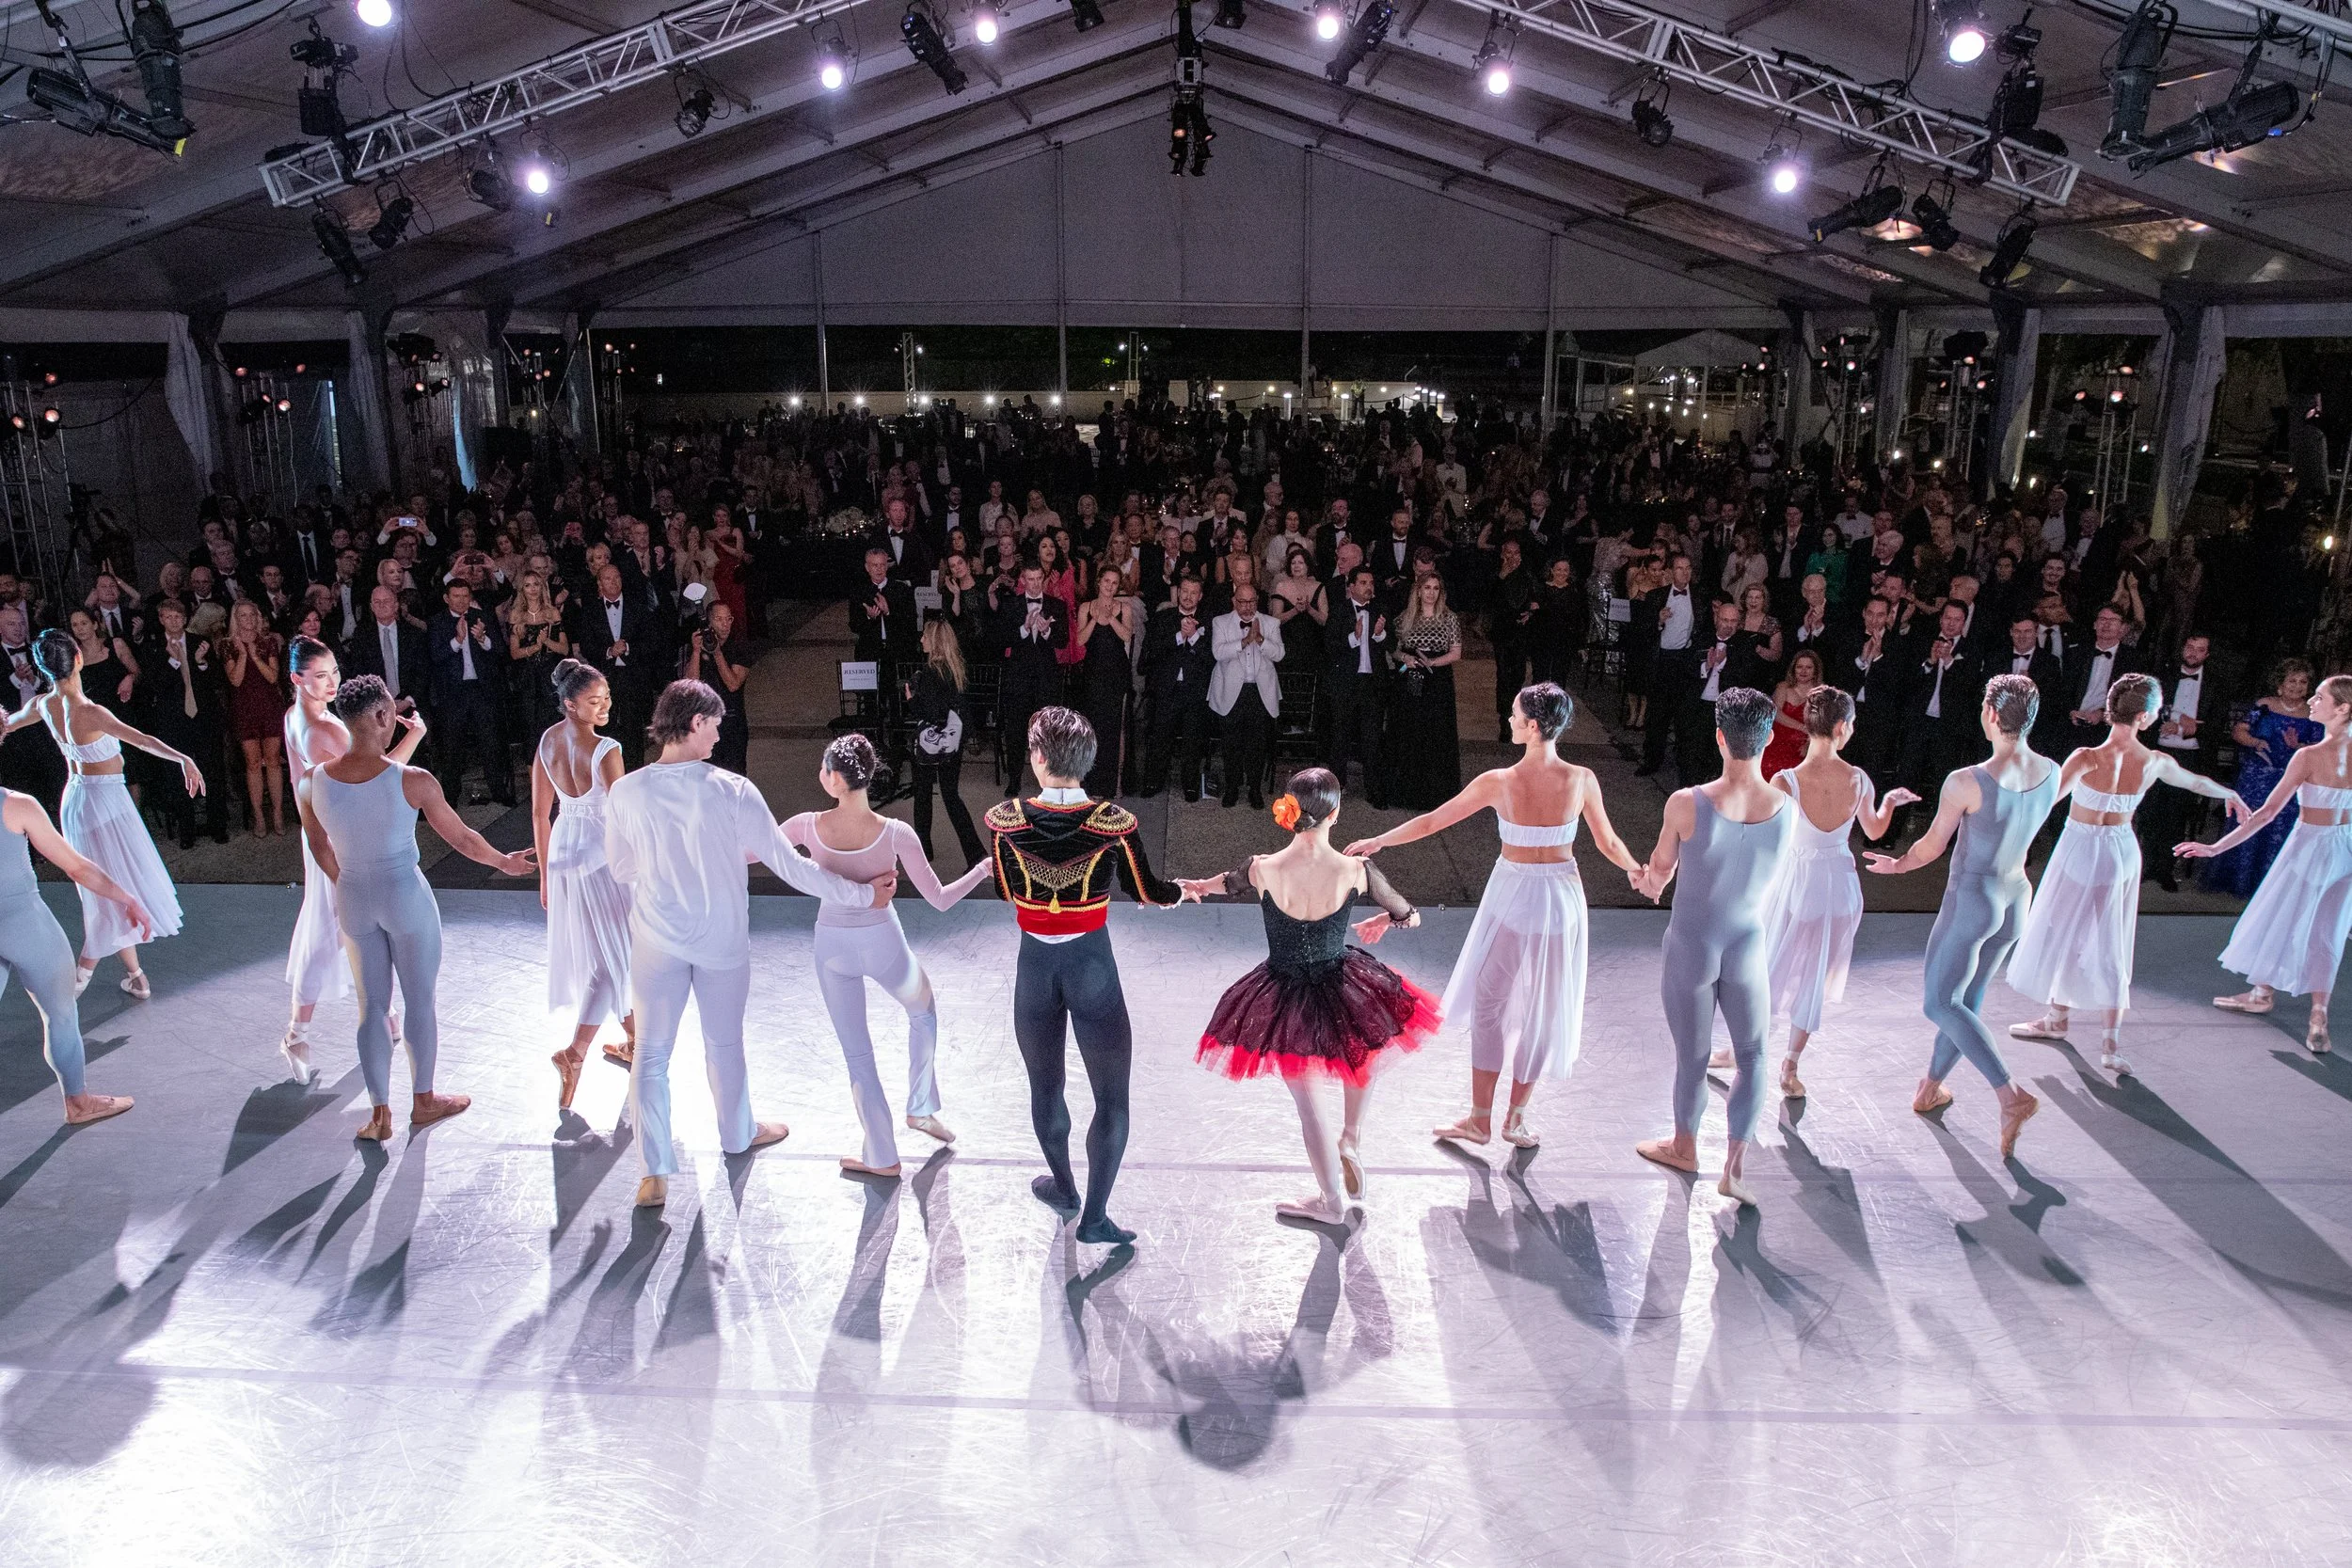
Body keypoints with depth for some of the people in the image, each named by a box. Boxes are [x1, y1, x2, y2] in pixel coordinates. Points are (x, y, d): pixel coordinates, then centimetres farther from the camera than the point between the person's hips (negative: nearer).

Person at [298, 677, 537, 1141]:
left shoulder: (312, 783, -8)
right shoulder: (414, 781, -19)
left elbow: (320, 849, 8)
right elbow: (462, 838, -6)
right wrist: (503, 862, 12)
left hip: (353, 900, 4)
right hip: (406, 898, -4)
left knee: (371, 1004, 15)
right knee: (420, 1001, 14)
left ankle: (380, 1113, 24)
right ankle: (423, 1100, 29)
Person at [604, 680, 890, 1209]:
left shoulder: (625, 793, -14)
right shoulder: (733, 790, -19)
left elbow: (622, 870, 1)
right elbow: (787, 863, -15)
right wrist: (860, 893, -5)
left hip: (656, 942, 1)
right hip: (721, 942, 0)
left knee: (651, 1055, 11)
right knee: (725, 1042, 20)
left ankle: (656, 1175, 14)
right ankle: (738, 1134, 41)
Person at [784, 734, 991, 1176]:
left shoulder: (808, 826, -17)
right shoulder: (896, 833, -21)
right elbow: (939, 899, -15)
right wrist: (985, 868, -2)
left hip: (832, 944, 1)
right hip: (883, 942, -1)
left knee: (856, 1052, 15)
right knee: (923, 1012, 32)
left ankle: (881, 1156, 23)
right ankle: (921, 1108, 36)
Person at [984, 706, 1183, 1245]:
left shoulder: (1005, 819, -12)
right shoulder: (1113, 823, -15)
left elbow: (1008, 891, 3)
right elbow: (1146, 892, 0)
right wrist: (1188, 890, 21)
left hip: (1035, 967, 2)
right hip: (1092, 968, -2)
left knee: (1045, 1087, 22)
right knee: (1111, 1098, 11)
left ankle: (1063, 1186, 42)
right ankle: (1094, 1218, 15)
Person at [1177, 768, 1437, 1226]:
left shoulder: (1263, 869, -20)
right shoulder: (1355, 871, -20)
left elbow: (1229, 883, 5)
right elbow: (1411, 917, -4)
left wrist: (1198, 885, 29)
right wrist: (1381, 922, 20)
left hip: (1284, 998, 0)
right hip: (1342, 992, 0)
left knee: (1307, 1101, 19)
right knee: (1361, 1064, 36)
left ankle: (1332, 1201, 35)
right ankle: (1351, 1141, 43)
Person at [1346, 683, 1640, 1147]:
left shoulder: (1499, 782, -16)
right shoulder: (1582, 780, -12)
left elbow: (1432, 821, -9)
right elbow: (1608, 844, 0)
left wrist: (1377, 841, 4)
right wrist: (1638, 871, 21)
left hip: (1511, 895, -2)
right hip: (1561, 898, 2)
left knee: (1490, 1004, 12)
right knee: (1542, 1009, 14)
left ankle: (1480, 1118, 16)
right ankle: (1515, 1118, 22)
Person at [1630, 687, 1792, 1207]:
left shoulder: (1686, 804, -23)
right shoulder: (1788, 811, -14)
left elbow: (1658, 874, -6)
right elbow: (1763, 880, 5)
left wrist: (1647, 882, 20)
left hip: (1691, 948, -1)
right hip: (1748, 948, 2)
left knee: (1691, 1056, 17)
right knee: (1751, 1056, 20)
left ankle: (1685, 1146, 39)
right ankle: (1733, 1167, 20)